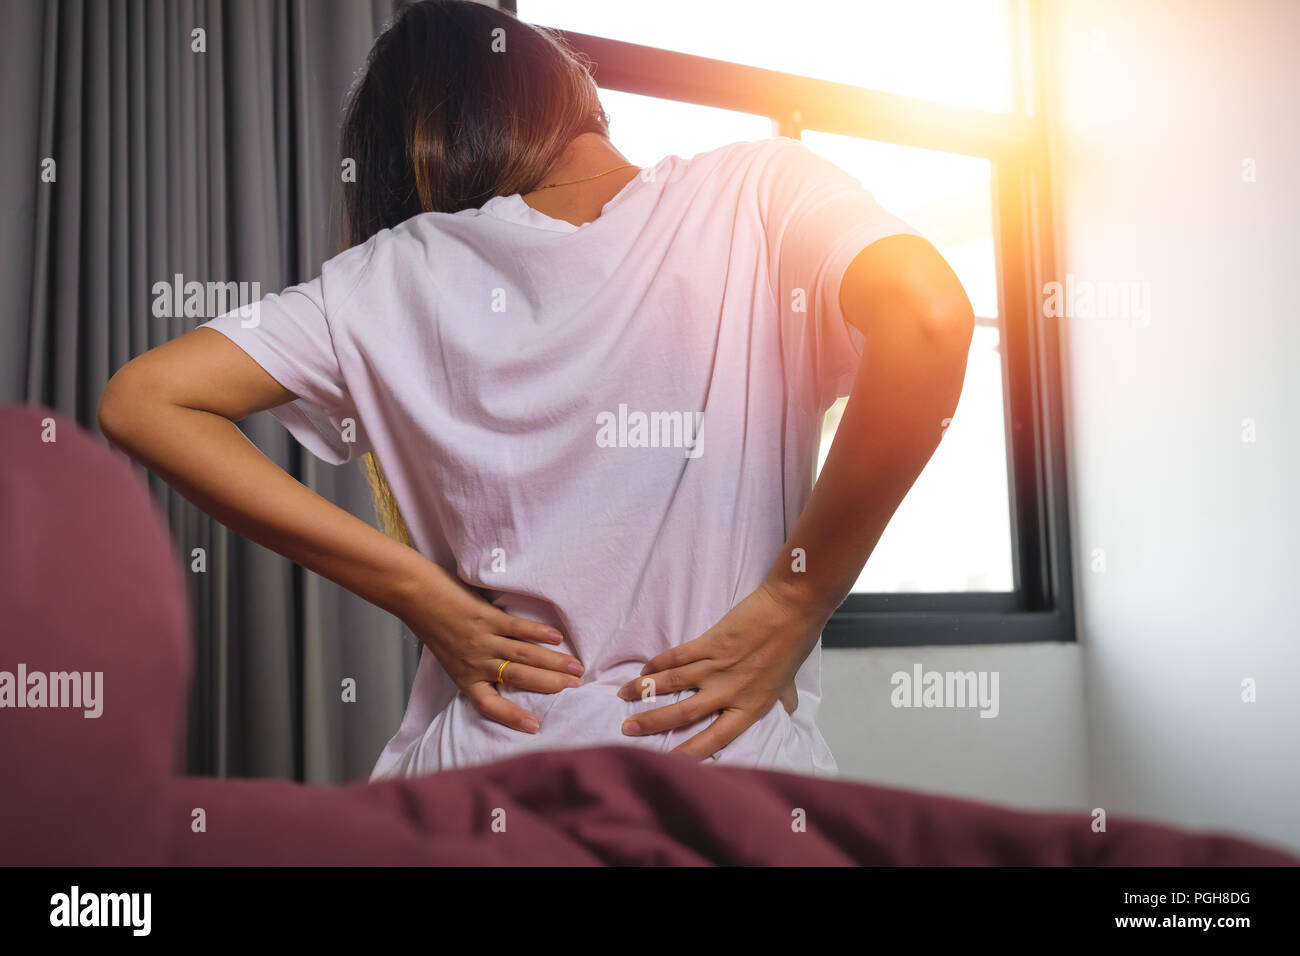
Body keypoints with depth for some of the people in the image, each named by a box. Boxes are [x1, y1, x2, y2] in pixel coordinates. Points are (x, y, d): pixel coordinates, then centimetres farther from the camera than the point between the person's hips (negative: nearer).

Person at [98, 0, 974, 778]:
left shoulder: (398, 274, 2)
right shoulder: (760, 190, -4)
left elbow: (143, 400, 0)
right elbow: (930, 318, -21)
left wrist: (421, 593, -5)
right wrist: (792, 604, -12)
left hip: (478, 759, 3)